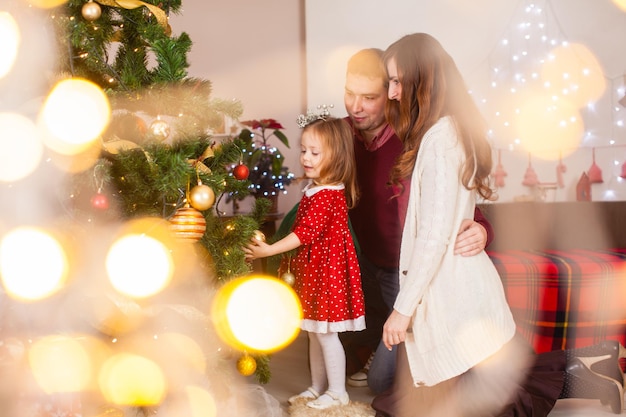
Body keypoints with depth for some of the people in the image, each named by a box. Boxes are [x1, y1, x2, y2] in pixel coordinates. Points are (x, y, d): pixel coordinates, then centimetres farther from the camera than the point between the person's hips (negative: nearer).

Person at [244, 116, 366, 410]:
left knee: (325, 333, 1)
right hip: (312, 269, 10)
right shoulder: (315, 190, 9)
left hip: (327, 270, -10)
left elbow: (306, 232, -27)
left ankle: (337, 393, 15)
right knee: (315, 332, 17)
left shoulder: (328, 195, -22)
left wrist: (270, 250, -28)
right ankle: (317, 388, 30)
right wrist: (291, 259, 17)